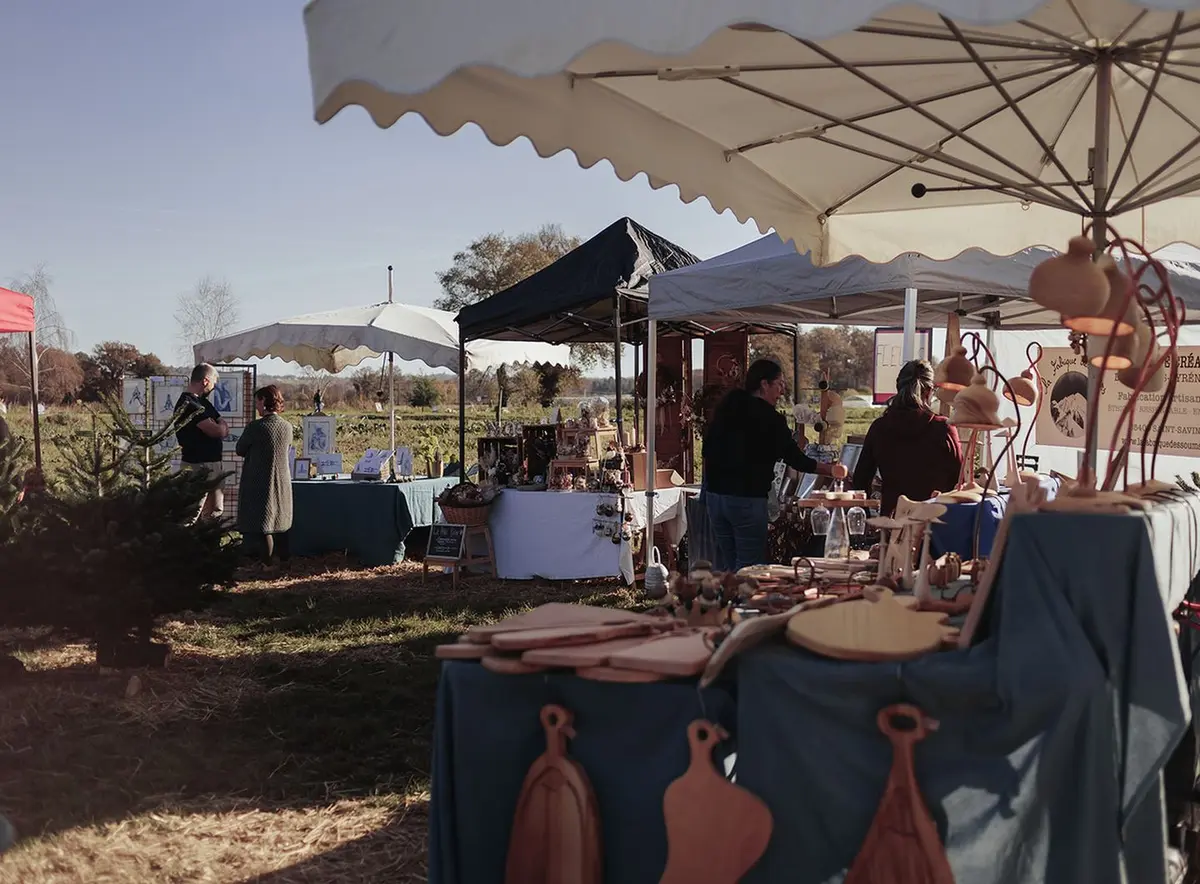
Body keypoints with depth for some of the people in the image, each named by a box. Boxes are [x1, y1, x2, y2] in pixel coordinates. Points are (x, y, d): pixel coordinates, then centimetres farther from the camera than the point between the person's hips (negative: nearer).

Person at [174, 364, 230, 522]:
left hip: (212, 464, 10)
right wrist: (220, 426, 1)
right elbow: (218, 431, -21)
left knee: (215, 512, 17)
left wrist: (220, 428, -11)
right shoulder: (188, 404, -16)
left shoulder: (202, 401, 15)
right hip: (197, 467, -10)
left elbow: (224, 428, 11)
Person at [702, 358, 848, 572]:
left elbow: (708, 450, 11)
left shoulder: (726, 408, 9)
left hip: (714, 494, 7)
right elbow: (796, 459, -4)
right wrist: (831, 470, 7)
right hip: (747, 498, -6)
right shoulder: (770, 419, -8)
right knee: (749, 563, 0)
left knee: (725, 560, 14)